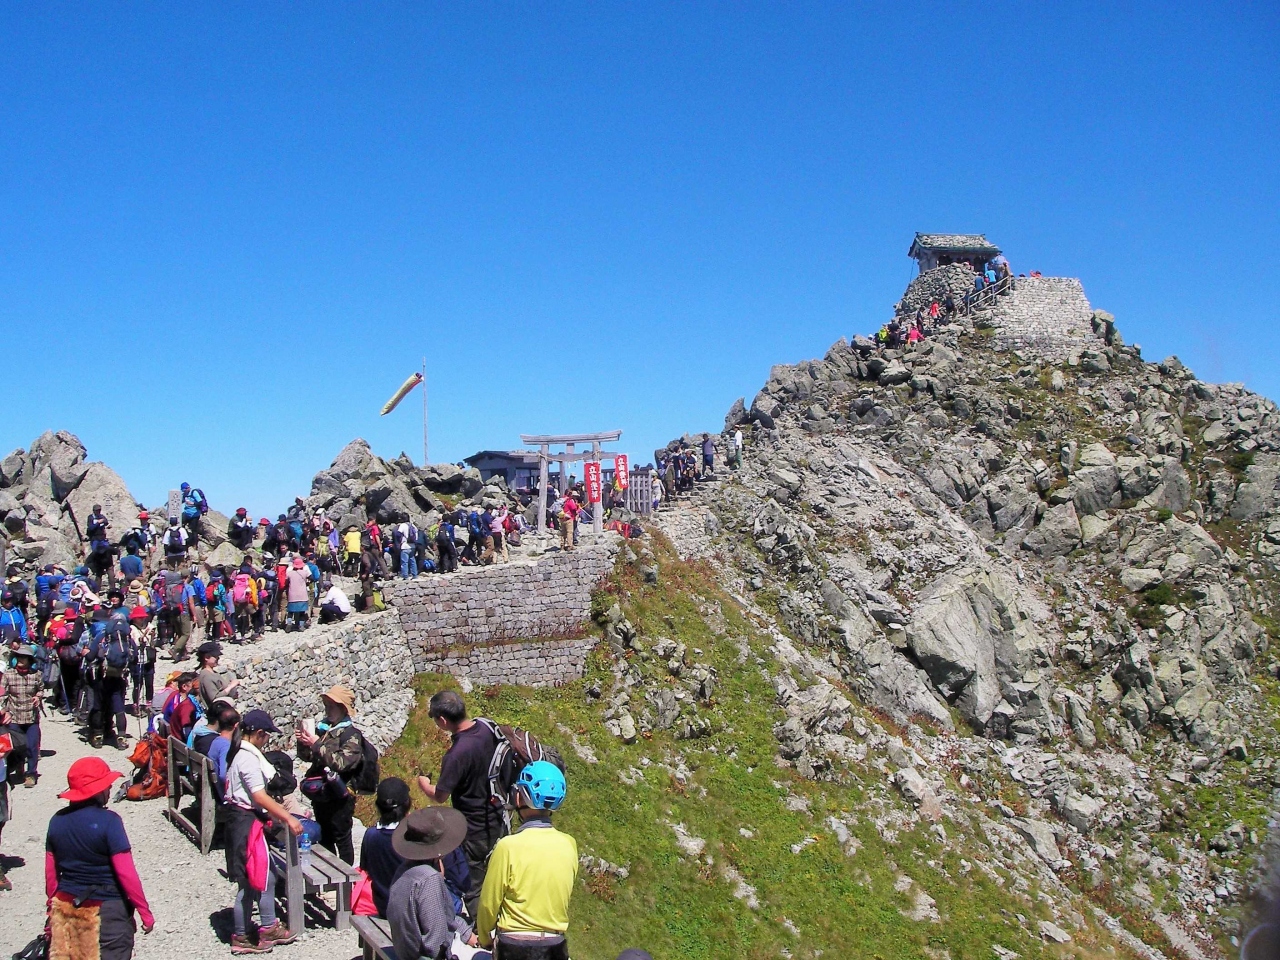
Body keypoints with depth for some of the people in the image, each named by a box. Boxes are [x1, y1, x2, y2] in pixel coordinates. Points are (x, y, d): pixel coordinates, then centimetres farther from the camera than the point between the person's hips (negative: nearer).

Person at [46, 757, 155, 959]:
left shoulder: (57, 820, -1)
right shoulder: (108, 821, -18)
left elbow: (51, 871, 8)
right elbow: (126, 873, -18)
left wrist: (53, 904, 22)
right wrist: (145, 911, -11)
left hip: (66, 908, 6)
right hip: (107, 910, -6)